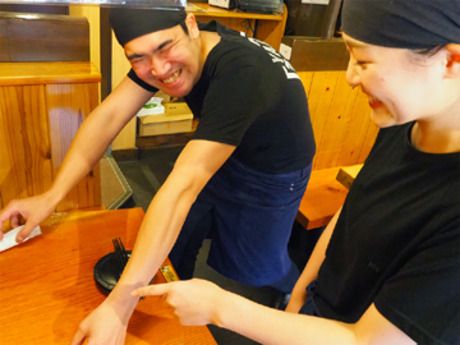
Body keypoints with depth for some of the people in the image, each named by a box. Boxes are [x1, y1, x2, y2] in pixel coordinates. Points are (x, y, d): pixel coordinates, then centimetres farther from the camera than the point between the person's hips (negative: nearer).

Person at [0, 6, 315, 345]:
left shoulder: (241, 72, -38)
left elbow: (183, 186, -44)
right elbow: (110, 114, -15)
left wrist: (119, 306, -42)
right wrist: (51, 197, -22)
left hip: (271, 173, -6)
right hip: (219, 157, 6)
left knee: (243, 275, 5)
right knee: (169, 241, 11)